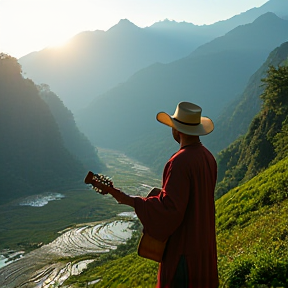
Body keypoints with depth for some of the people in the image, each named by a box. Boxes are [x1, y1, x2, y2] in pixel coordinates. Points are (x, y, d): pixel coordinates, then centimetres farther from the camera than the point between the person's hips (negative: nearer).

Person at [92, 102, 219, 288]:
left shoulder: (180, 162, -25)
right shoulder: (208, 157, 3)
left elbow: (169, 208, -28)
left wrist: (130, 200, -21)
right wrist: (164, 194, 16)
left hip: (183, 246, -8)